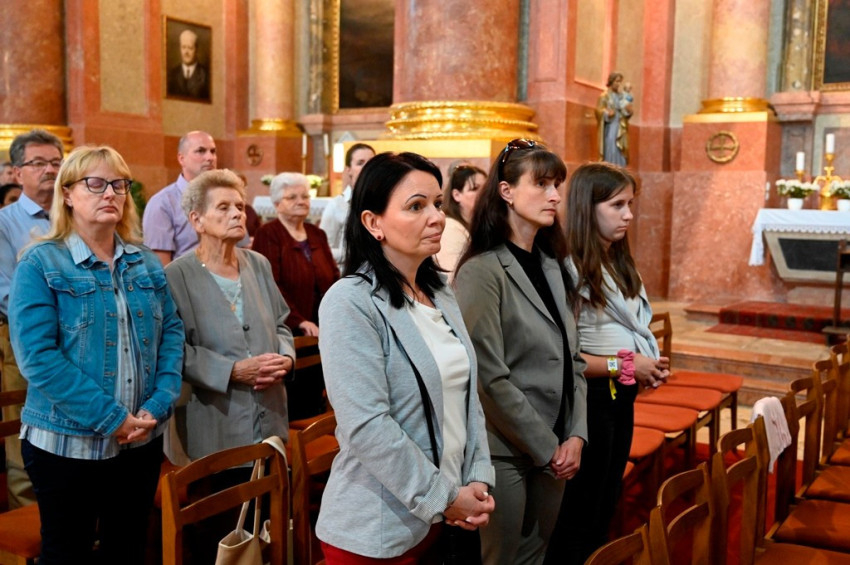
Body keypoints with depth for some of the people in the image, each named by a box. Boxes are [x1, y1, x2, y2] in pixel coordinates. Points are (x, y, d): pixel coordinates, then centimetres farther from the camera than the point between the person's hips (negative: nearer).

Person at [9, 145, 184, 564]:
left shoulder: (146, 263, 7)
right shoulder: (40, 264, -8)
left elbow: (172, 332, 5)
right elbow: (37, 356, -17)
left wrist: (159, 403, -11)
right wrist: (110, 417, -21)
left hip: (143, 439, 5)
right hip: (66, 442, -4)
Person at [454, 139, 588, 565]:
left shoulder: (552, 266, 10)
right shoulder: (482, 271, -14)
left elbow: (572, 360, 10)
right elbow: (490, 377, -18)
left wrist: (575, 435, -1)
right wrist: (546, 447, -14)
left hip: (556, 449, 7)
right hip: (506, 450, -7)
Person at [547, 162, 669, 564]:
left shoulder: (619, 261, 11)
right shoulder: (570, 267, -19)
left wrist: (647, 367, 3)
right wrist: (625, 366, -18)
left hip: (622, 397, 9)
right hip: (590, 397, -9)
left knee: (606, 507, 20)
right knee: (579, 517, 5)